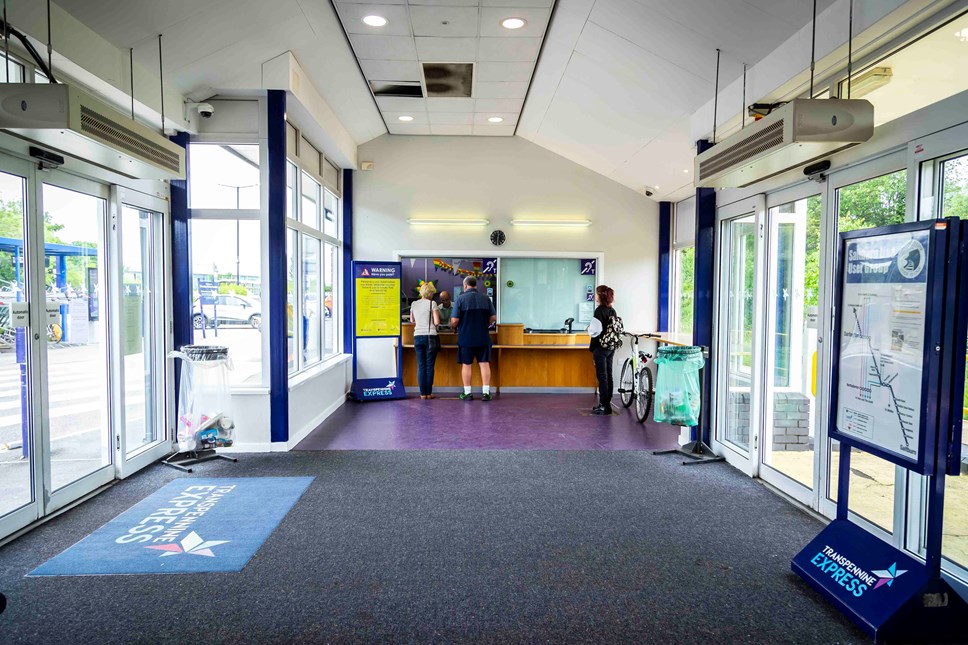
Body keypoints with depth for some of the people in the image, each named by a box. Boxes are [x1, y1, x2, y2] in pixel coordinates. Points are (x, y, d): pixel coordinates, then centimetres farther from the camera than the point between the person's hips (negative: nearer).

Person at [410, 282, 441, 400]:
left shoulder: (414, 304, 8)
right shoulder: (432, 303, -5)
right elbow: (437, 322, -10)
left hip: (417, 336, 4)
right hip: (430, 336, -3)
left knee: (421, 366, 6)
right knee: (429, 366, 3)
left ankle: (423, 393, 5)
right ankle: (429, 393, 5)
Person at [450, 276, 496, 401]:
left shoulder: (461, 298, -7)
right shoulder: (486, 298, 2)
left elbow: (454, 320, -12)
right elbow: (493, 318, 3)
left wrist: (453, 327, 10)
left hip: (466, 338, -2)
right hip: (483, 338, 2)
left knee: (466, 365, 7)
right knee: (484, 364, 6)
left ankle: (467, 393, 13)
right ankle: (486, 393, 6)